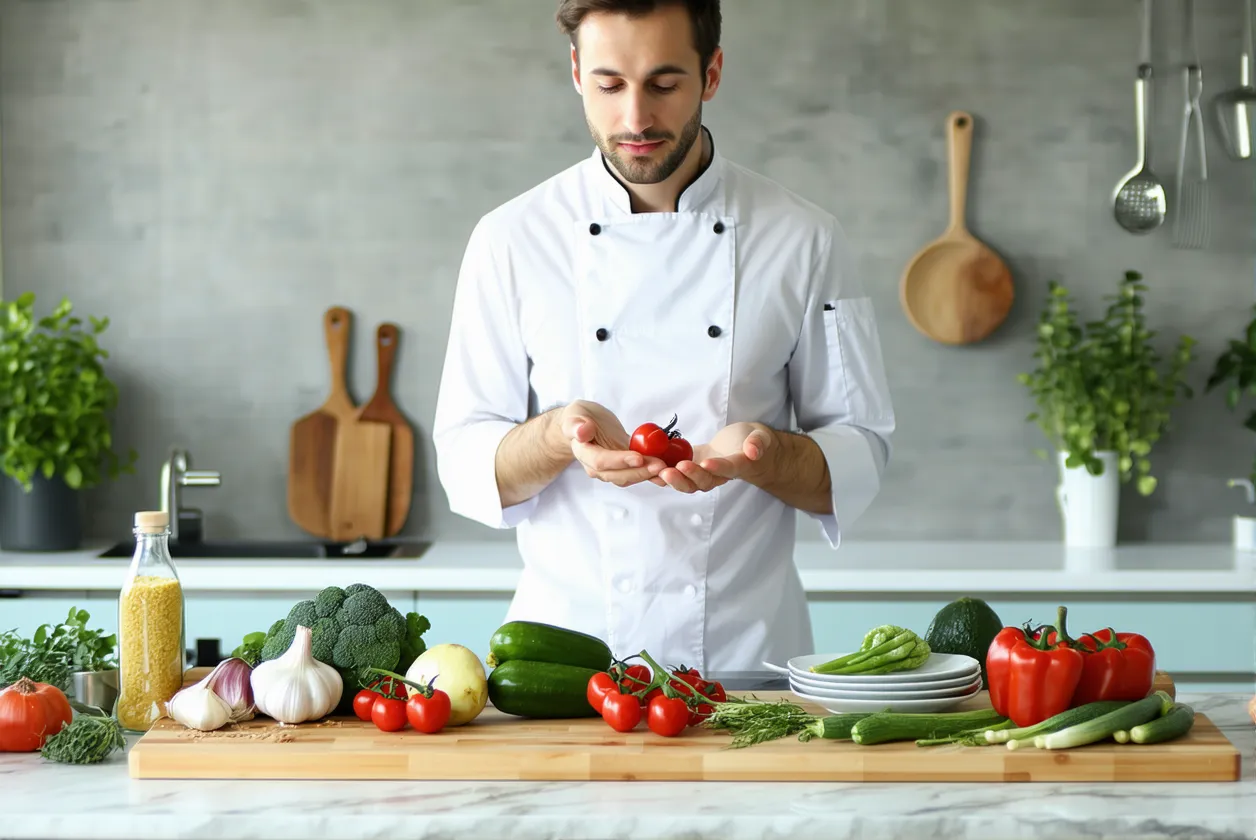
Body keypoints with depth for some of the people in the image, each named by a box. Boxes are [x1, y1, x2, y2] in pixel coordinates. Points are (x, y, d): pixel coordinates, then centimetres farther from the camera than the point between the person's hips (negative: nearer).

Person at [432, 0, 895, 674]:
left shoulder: (802, 239, 3)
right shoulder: (511, 239, 2)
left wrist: (762, 453, -14)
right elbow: (465, 461, 3)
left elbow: (858, 456, 6)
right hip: (565, 637, 0)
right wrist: (559, 437, -17)